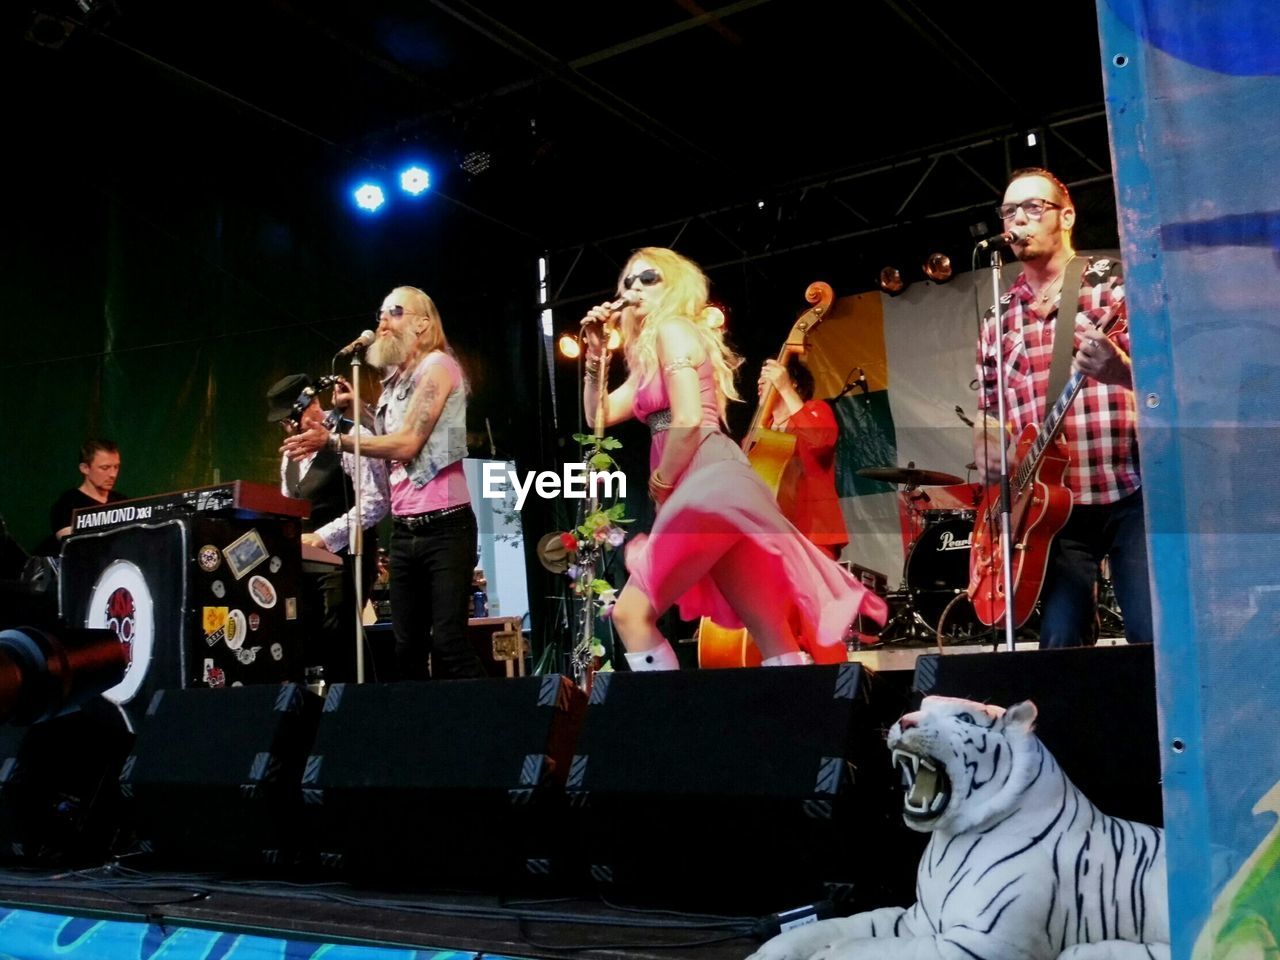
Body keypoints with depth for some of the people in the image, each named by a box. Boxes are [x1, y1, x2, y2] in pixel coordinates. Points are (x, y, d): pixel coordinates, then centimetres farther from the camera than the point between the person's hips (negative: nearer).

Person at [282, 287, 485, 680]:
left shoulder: (437, 365, -6)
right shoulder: (395, 381, 18)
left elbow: (407, 443, -16)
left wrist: (333, 440, -14)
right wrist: (359, 410, 11)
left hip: (443, 526, -8)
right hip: (403, 530, 8)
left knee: (448, 641, -12)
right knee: (407, 647, 5)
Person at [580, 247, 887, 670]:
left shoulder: (673, 331, -2)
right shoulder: (648, 352, 26)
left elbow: (688, 421, -14)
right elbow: (599, 415, 25)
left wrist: (660, 487, -3)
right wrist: (595, 353, 16)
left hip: (710, 484, -10)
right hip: (708, 490, 10)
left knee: (632, 612, -8)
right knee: (768, 630, 1)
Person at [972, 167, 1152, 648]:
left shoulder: (1115, 282, 2)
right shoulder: (999, 316, 15)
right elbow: (987, 406, 20)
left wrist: (1120, 369, -29)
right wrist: (988, 442, -2)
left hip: (1131, 491, -3)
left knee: (1154, 638, -10)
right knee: (1060, 647, 0)